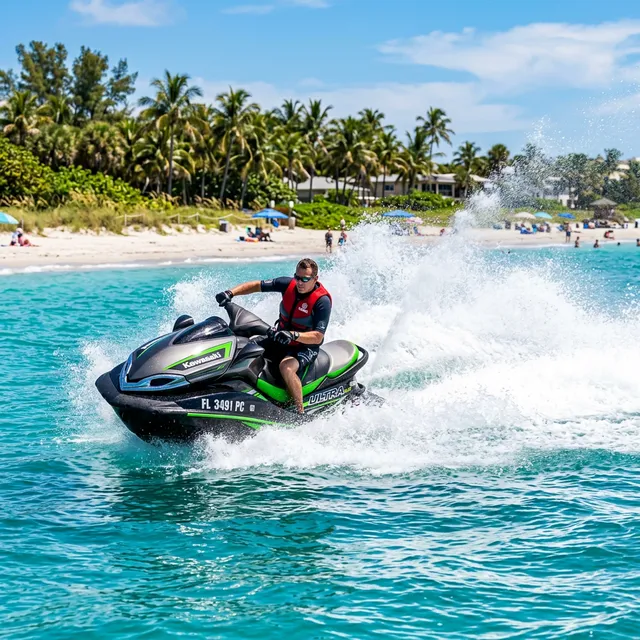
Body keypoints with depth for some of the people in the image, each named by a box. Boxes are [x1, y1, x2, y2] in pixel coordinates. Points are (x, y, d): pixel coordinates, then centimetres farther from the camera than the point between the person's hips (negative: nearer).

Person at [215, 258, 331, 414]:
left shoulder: (322, 301, -21)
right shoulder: (289, 284, -6)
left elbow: (318, 337, -26)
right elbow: (257, 285, 0)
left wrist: (294, 335, -43)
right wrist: (230, 293, -14)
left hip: (306, 347, -7)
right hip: (281, 339, 7)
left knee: (286, 367, -37)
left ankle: (301, 413, -30)